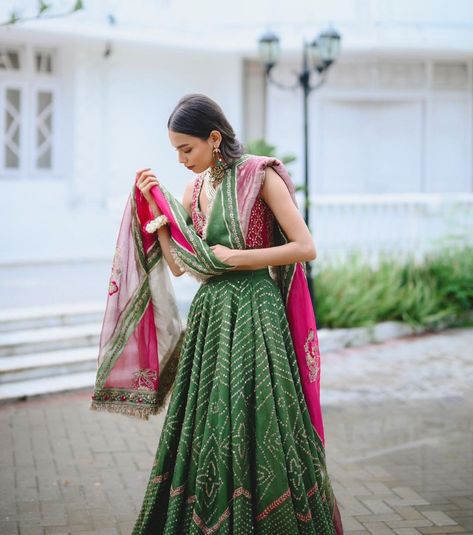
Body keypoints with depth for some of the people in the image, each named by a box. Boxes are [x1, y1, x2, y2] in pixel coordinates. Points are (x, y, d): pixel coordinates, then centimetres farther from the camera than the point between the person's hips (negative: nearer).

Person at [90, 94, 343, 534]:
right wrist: (155, 206, 4)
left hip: (253, 313, -6)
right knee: (204, 430, 9)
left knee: (257, 427, -3)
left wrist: (236, 258, -13)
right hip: (209, 313, 6)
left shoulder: (260, 176, -8)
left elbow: (306, 248, -11)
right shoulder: (194, 189, 11)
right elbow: (177, 264, 11)